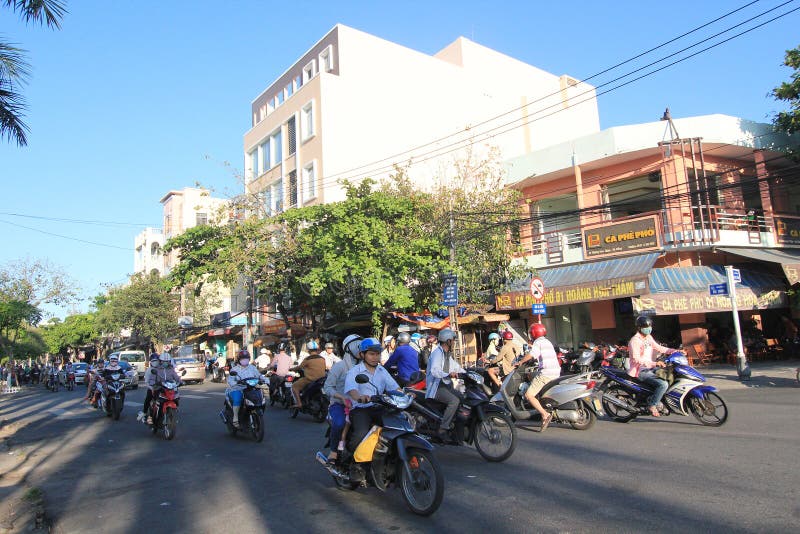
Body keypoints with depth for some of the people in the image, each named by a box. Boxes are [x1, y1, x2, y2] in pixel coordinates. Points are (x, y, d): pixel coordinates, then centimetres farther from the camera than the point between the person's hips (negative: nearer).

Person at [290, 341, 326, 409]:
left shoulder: (307, 359, -10)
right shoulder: (322, 359, 6)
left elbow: (300, 367, 2)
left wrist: (291, 369, 20)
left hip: (310, 380, -6)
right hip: (321, 380, 7)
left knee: (294, 386, 8)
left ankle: (298, 403, -5)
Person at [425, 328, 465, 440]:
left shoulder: (449, 354, 18)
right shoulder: (437, 352, -14)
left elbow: (457, 367, 23)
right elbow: (434, 371, -29)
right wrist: (448, 374, -43)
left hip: (446, 385, 9)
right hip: (436, 387, -9)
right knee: (454, 400, -27)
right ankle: (442, 430, -24)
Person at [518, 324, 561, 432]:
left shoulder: (538, 342, -4)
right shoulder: (547, 342, 23)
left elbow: (530, 355, -17)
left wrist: (520, 362, -2)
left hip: (545, 373, -9)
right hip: (556, 373, 9)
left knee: (528, 395, -10)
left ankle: (545, 415, -24)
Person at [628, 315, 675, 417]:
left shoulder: (648, 337, 11)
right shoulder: (635, 341, -17)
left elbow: (658, 347, 22)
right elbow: (636, 359, -26)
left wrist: (674, 351, 8)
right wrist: (655, 363, -34)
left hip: (650, 368, 10)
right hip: (641, 371, -10)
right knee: (663, 384, -26)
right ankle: (652, 405, -9)